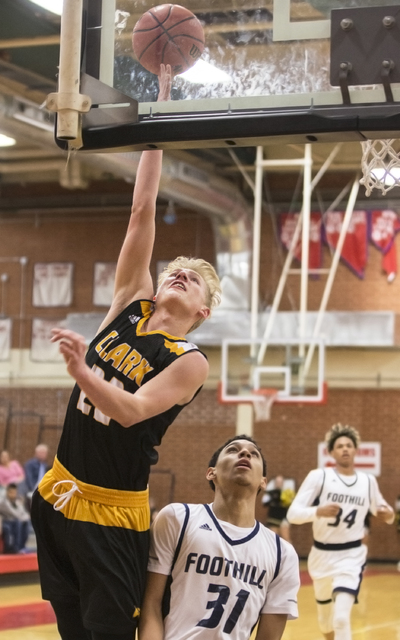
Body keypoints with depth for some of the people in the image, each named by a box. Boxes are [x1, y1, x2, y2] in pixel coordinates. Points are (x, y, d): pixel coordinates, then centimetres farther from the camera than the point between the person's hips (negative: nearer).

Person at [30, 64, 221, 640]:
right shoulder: (132, 305, 7)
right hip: (59, 494, 6)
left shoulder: (191, 363, -8)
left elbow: (132, 411, -23)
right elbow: (142, 213, 3)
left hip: (112, 513, -5)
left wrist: (81, 371, -38)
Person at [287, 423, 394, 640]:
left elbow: (381, 509, 18)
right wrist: (318, 511, -34)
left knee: (341, 617, -21)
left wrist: (388, 514, -7)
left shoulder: (368, 481, 1)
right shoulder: (319, 477, -8)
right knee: (325, 613, 20)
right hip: (322, 554, 1)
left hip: (352, 556, -1)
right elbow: (293, 513, -14)